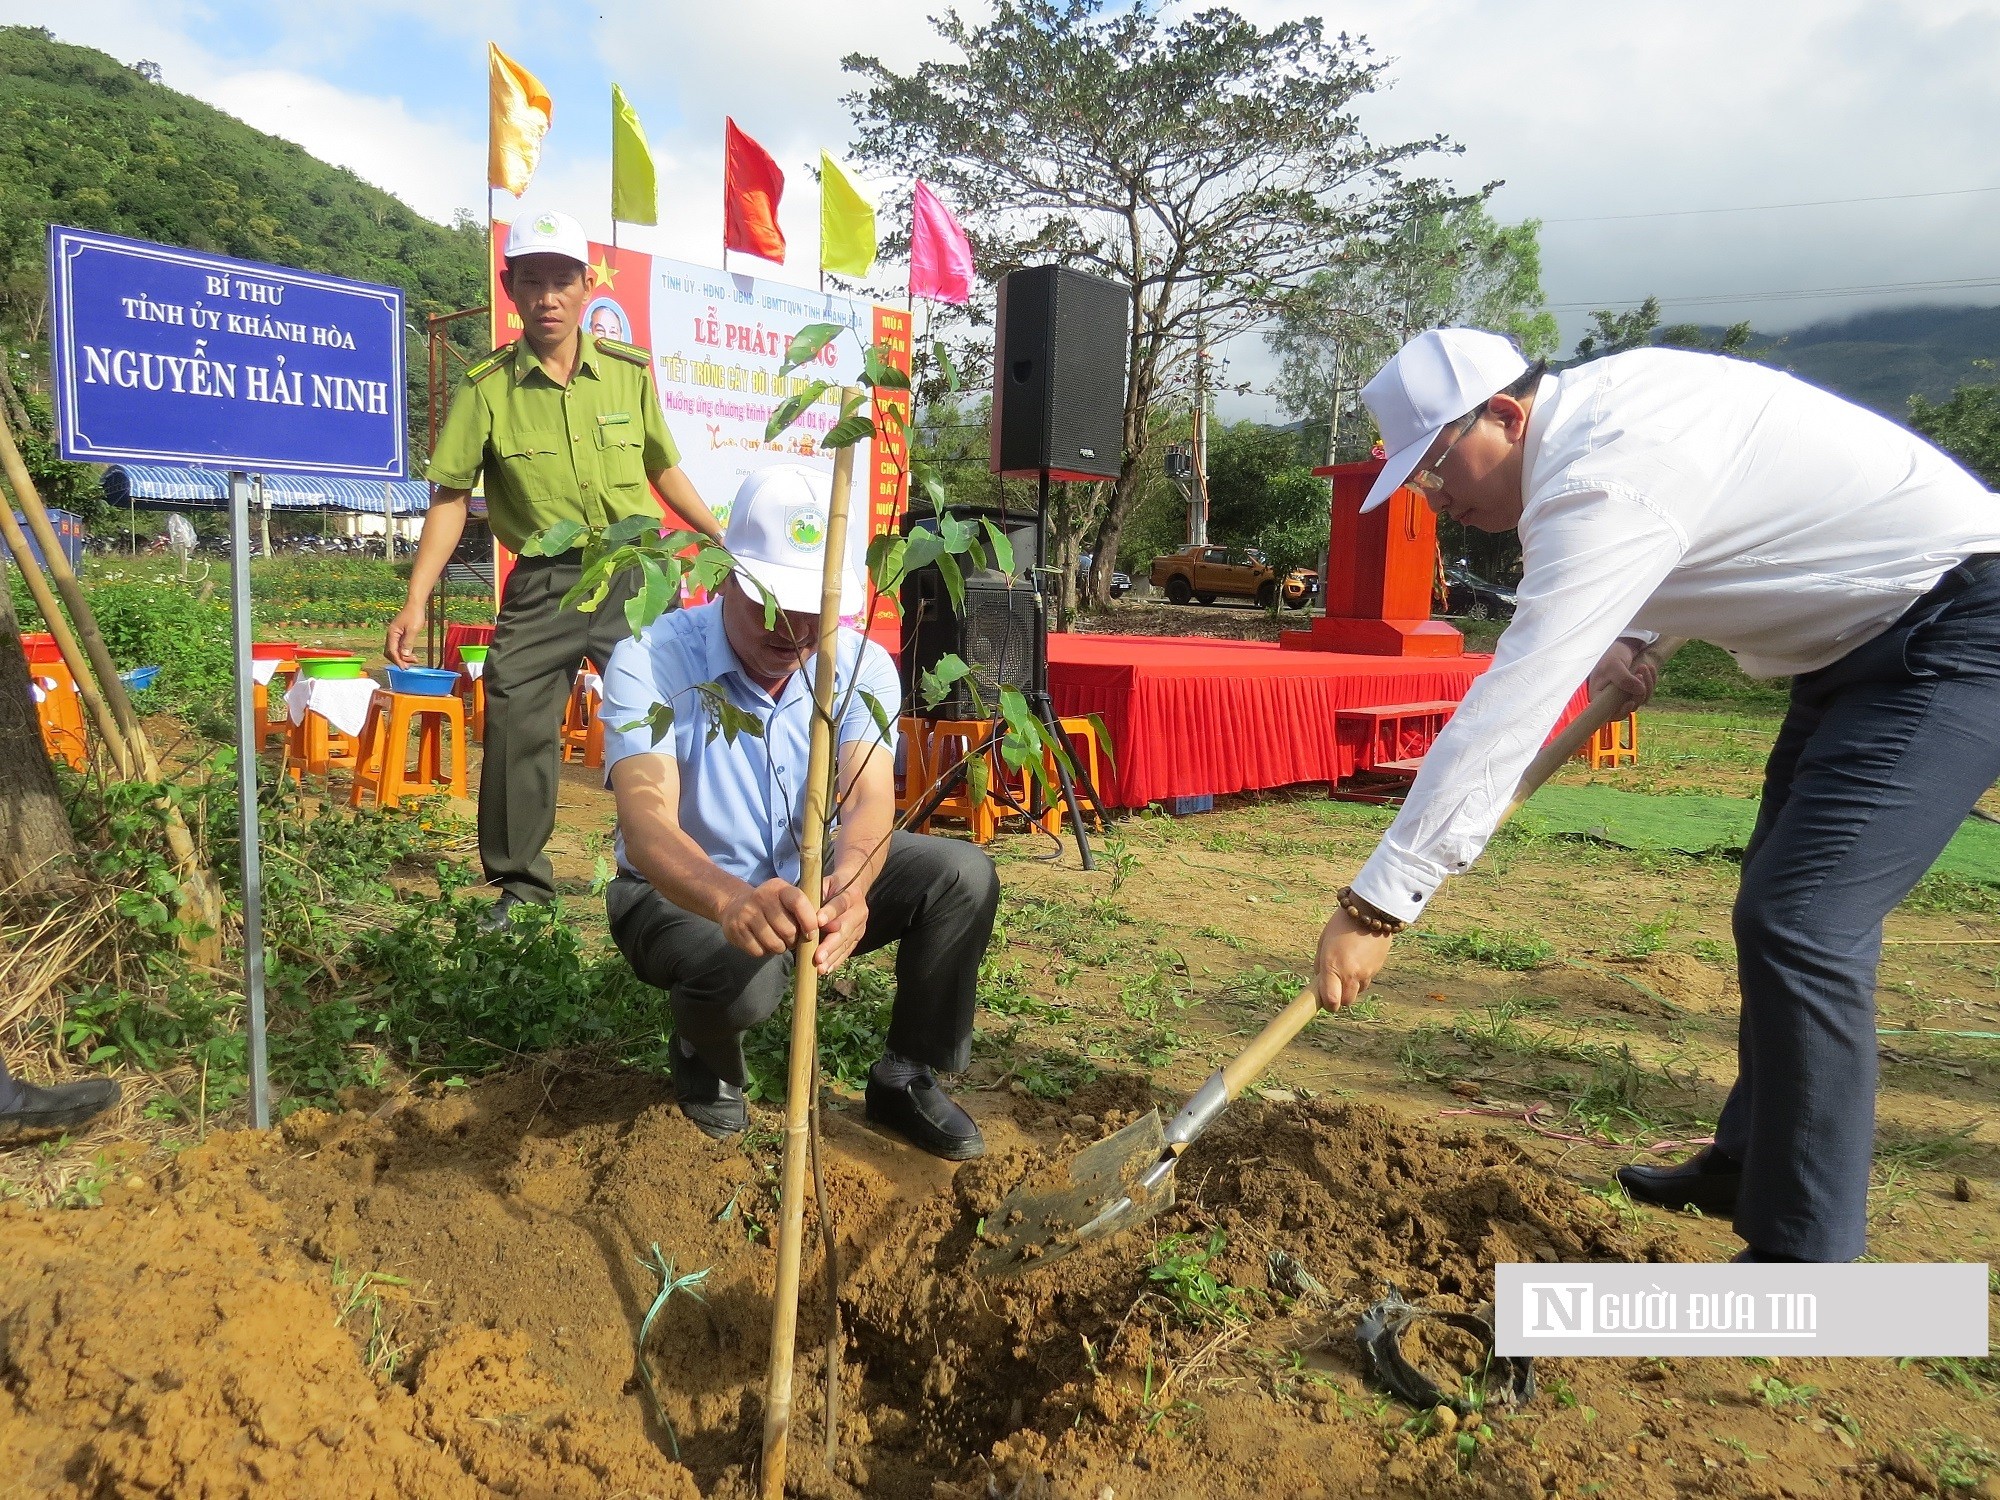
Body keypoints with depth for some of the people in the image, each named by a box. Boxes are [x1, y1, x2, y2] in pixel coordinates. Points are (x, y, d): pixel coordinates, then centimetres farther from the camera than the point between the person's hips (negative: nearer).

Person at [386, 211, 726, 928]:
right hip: (543, 580, -1)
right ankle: (519, 883, 14)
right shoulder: (485, 388, -3)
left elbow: (663, 468, 16)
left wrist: (723, 539, 14)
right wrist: (416, 600, -7)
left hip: (635, 569, 2)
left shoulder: (631, 371, 4)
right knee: (516, 725, -4)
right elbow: (450, 497, -1)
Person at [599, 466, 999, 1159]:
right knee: (745, 974, -37)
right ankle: (704, 1054, 3)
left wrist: (848, 884, -52)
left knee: (961, 873, -18)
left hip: (812, 876, 4)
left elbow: (870, 797, -28)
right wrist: (732, 899, -61)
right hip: (685, 893, -3)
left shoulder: (860, 665, -13)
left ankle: (905, 1079, 2)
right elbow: (647, 827, -38)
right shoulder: (647, 663, -24)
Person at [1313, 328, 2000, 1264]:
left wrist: (1377, 903, -31)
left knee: (1801, 926, -19)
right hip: (1861, 633, 11)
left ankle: (1803, 1256, -7)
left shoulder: (1601, 483, -29)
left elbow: (1505, 710, -33)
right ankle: (1748, 1167, 33)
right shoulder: (1589, 399, 1)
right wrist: (1623, 642, 1)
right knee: (1778, 908, 17)